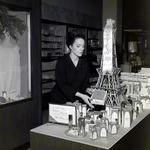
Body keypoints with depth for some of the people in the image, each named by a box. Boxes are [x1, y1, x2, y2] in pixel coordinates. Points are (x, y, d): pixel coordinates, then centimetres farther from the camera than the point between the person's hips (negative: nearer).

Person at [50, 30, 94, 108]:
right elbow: (62, 85, -19)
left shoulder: (84, 64, 5)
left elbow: (85, 83, 5)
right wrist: (80, 95, -29)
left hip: (75, 101, 4)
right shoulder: (61, 63, -11)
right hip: (59, 101, -4)